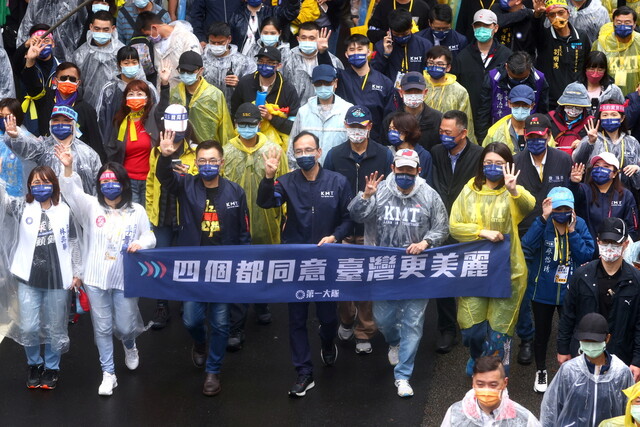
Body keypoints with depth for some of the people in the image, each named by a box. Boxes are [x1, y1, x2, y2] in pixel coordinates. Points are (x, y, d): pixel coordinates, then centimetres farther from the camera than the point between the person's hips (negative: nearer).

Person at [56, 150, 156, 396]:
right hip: (96, 278, 0)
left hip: (126, 279, 0)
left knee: (125, 326, 5)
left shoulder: (136, 211, 2)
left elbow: (150, 238, 7)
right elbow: (72, 192, -18)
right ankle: (108, 374, 20)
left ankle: (130, 346, 43)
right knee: (102, 328, 6)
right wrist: (68, 168, -37)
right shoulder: (91, 207, -1)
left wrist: (140, 244, -17)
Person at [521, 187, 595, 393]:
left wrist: (572, 232, -23)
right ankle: (541, 372, 37)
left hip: (570, 291, 1)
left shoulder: (580, 225, -9)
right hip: (543, 290, -1)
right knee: (542, 332, 16)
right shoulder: (542, 224, -14)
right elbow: (527, 245, -33)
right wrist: (543, 219, -37)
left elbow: (587, 256, -17)